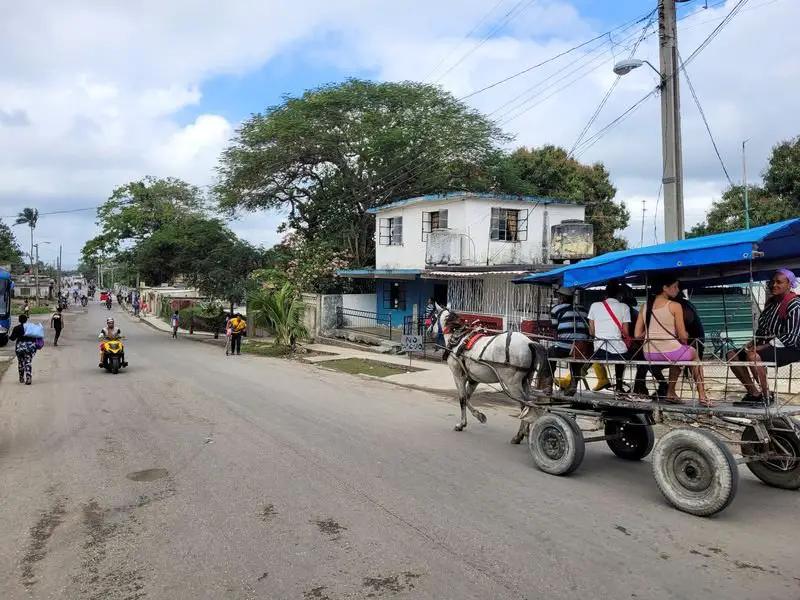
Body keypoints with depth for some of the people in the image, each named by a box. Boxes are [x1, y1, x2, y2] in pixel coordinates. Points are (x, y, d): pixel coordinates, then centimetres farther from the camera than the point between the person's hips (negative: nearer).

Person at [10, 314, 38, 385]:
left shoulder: (16, 328, -5)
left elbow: (13, 338, -3)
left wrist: (8, 336, 17)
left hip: (20, 347, -1)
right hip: (31, 346, 1)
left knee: (21, 362, 15)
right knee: (29, 363, 2)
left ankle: (21, 379, 24)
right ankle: (28, 379, -7)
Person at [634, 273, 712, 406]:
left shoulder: (644, 306, 5)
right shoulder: (675, 306, -9)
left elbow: (638, 335, 4)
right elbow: (683, 336, -8)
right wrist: (684, 340, 14)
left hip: (649, 354, 5)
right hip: (670, 352, -5)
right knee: (694, 353, 31)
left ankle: (671, 393, 35)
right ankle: (702, 397, 29)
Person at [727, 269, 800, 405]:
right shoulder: (770, 302, 12)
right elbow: (761, 328, 17)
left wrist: (762, 347, -23)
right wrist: (753, 342, -2)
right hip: (767, 345, 9)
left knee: (753, 356, -34)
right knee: (732, 355, -4)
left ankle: (767, 396, -17)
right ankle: (754, 393, -2)